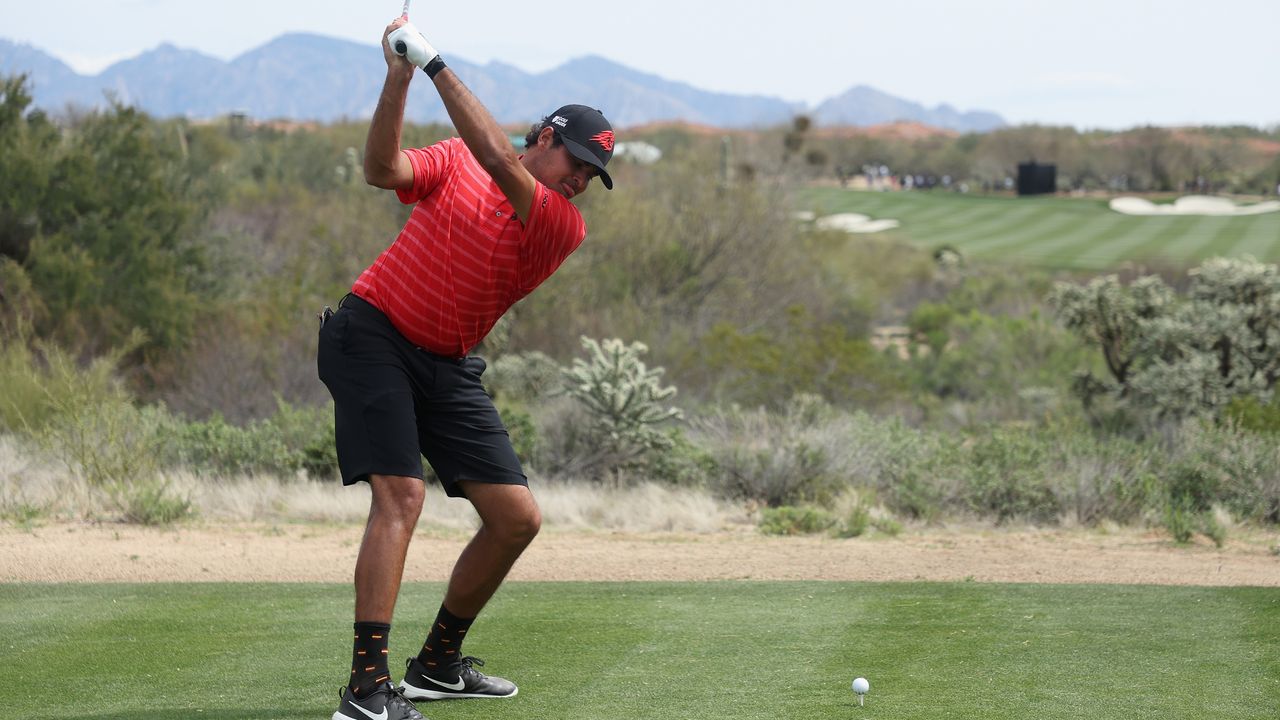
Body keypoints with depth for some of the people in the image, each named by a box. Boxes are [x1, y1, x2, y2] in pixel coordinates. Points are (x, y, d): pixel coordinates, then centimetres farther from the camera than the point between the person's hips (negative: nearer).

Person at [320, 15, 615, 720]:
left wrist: (438, 67, -22)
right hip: (374, 337, -5)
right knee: (400, 496, -21)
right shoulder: (455, 161, 1)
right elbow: (383, 170, -14)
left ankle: (438, 663, 20)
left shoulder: (565, 228, -2)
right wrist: (398, 79, -26)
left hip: (447, 369, 5)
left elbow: (500, 164, -17)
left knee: (517, 517, 2)